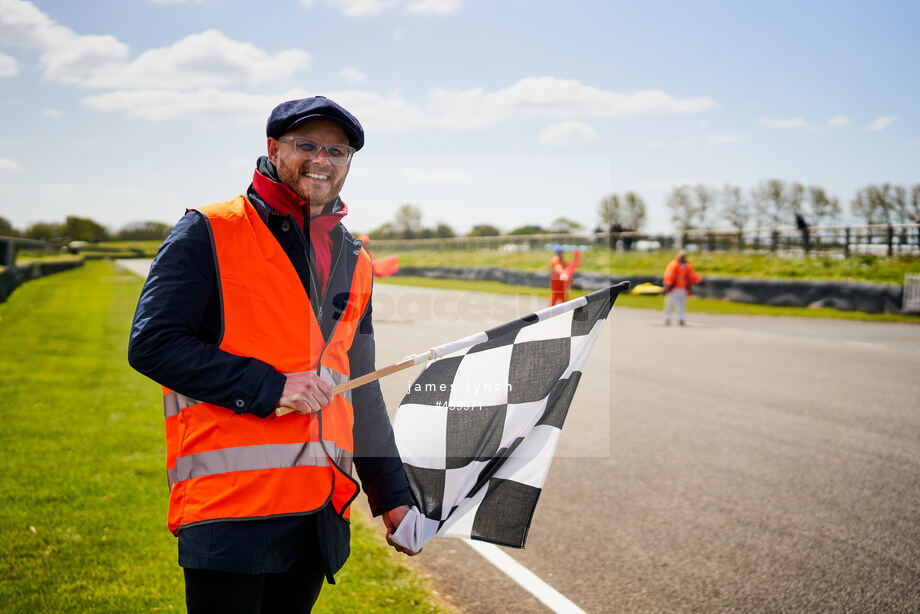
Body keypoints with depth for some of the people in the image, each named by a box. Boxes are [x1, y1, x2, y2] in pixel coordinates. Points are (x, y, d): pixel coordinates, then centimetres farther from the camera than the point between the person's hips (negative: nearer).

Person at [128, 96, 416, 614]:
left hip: (323, 508, 6)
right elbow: (152, 344, -11)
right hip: (230, 503, -6)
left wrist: (392, 496, 19)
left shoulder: (354, 262, 17)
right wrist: (269, 387, -15)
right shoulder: (208, 234, -2)